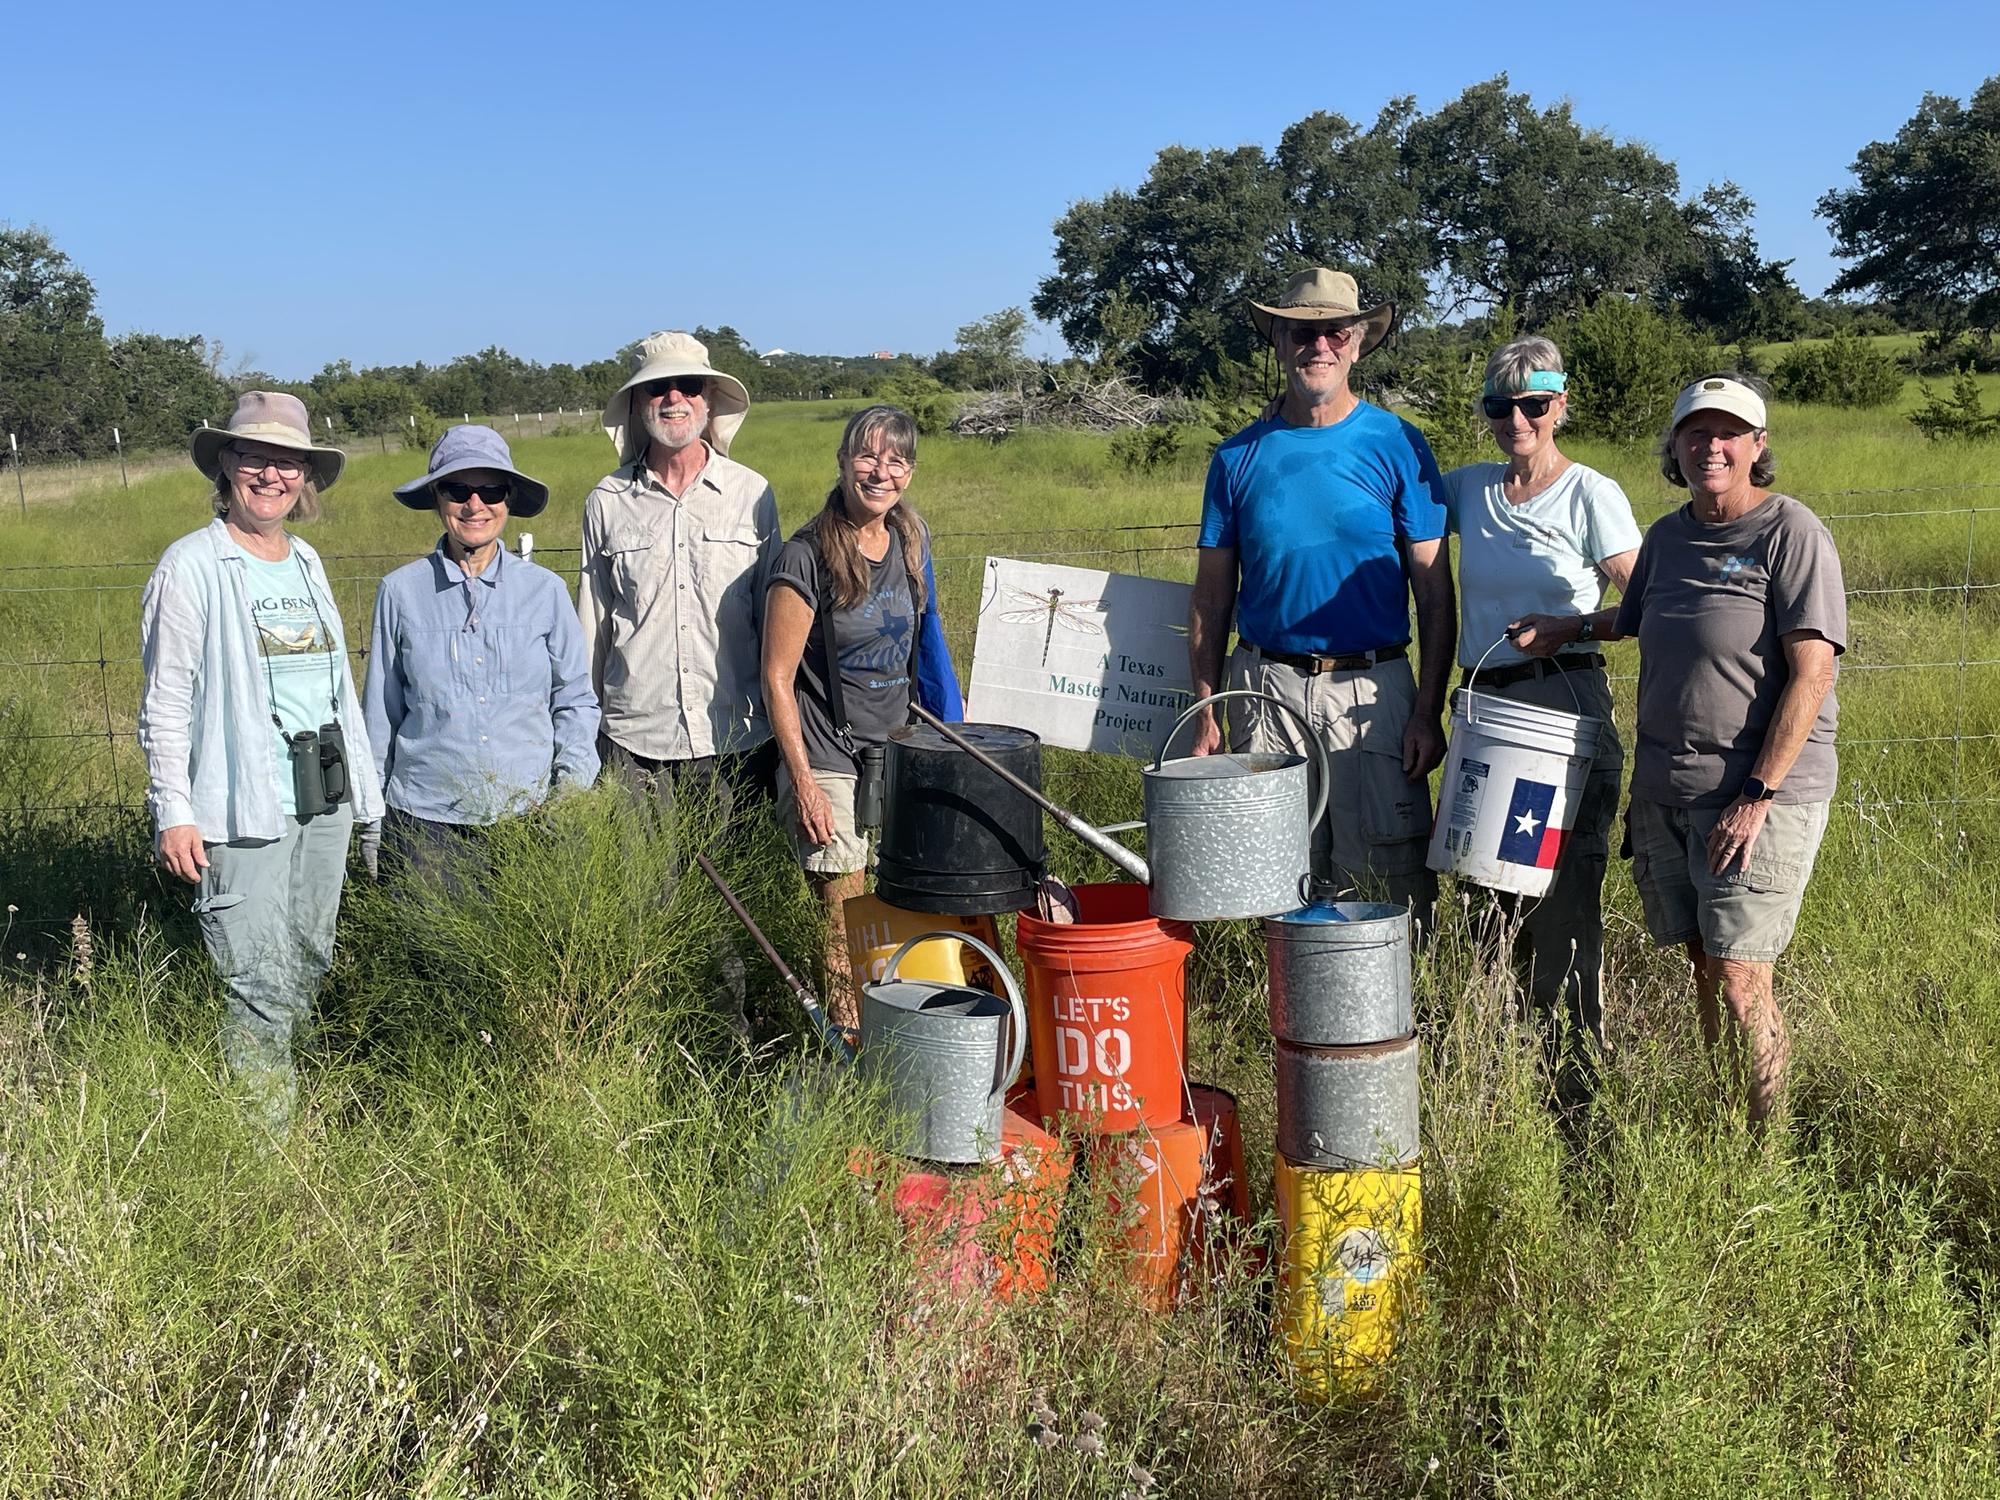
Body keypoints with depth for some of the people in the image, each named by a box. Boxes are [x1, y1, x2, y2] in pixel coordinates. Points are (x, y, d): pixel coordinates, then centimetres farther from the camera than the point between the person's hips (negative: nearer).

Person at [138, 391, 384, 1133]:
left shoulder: (307, 562, 14)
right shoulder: (191, 565, -5)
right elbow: (164, 702, -7)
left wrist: (358, 784, 17)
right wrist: (173, 811, -13)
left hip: (325, 794, 7)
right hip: (244, 804, -7)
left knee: (312, 965, 12)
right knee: (262, 987, -7)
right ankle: (267, 1137, 2)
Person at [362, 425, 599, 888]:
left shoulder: (544, 589, 3)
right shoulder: (401, 592, 1)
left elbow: (575, 698, 10)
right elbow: (381, 711, 9)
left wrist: (574, 787, -2)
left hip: (529, 813, 1)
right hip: (427, 818, 0)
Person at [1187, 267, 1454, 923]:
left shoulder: (1397, 446, 1)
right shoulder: (1239, 457, 6)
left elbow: (1435, 592, 1)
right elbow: (1211, 598, 9)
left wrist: (1428, 712, -7)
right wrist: (1204, 714, 2)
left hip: (1372, 692, -1)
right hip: (1266, 690, 2)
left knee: (1388, 888, -2)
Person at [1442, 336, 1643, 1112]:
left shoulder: (1592, 495, -2)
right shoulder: (1467, 488, 11)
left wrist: (1572, 628, -17)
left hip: (1566, 708, -5)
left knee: (1563, 901, -5)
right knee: (1494, 895, 9)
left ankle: (1573, 1085, 4)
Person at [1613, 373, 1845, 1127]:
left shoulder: (1792, 534, -8)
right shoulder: (1666, 537, 11)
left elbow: (1812, 674, -14)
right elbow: (1628, 626, 24)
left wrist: (1759, 796, -18)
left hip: (1762, 795, -6)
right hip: (1665, 794, 6)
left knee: (1740, 985, -9)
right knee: (1701, 971, 11)